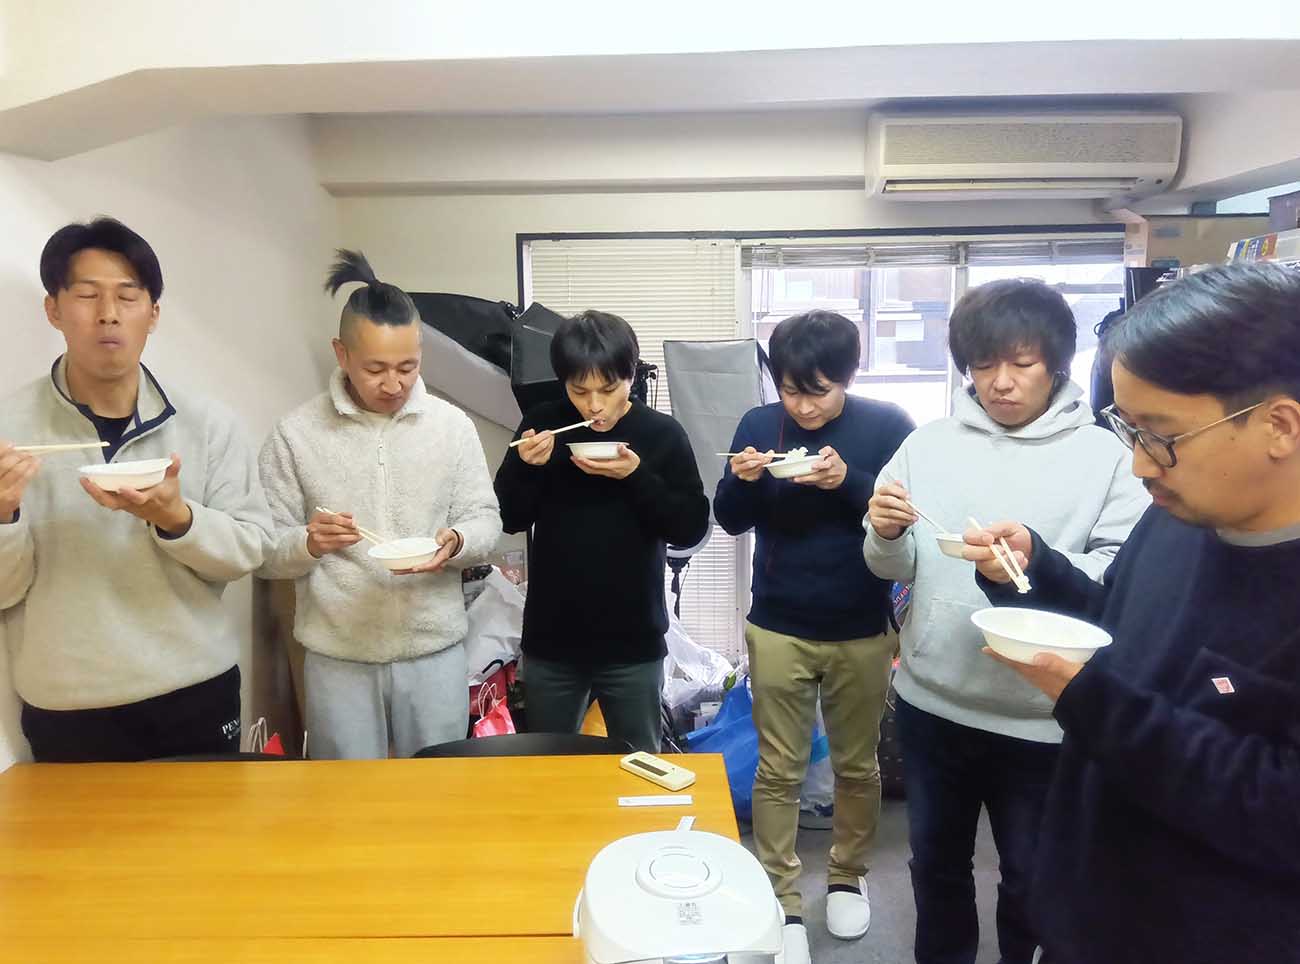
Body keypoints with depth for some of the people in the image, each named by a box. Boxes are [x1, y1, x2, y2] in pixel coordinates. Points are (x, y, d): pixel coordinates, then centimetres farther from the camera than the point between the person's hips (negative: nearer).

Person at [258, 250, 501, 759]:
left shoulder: (452, 424, -2)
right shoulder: (295, 433, -5)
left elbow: (485, 519, 2)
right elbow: (265, 549, -1)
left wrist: (456, 541, -19)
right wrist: (309, 543, -22)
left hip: (435, 649, 1)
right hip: (337, 656, -1)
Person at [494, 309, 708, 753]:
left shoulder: (662, 433, -7)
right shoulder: (542, 424, -2)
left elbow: (691, 528, -9)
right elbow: (509, 519, 0)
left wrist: (637, 476, -22)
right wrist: (526, 467, -18)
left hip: (633, 641, -1)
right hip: (550, 639, 2)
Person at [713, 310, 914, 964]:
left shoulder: (888, 426, -7)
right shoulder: (759, 423, -2)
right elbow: (730, 522, 2)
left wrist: (850, 481, -25)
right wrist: (743, 480, -20)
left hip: (862, 630, 0)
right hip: (778, 628, 1)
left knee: (857, 766, 15)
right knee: (778, 771, 7)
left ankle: (847, 876, 37)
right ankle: (783, 902, 21)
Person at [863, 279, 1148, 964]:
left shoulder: (1103, 455, -6)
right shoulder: (928, 444, 0)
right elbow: (895, 569, 4)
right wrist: (886, 537, -18)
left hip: (1041, 717, -2)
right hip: (931, 702, 3)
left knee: (1031, 877, 19)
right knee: (935, 861, 22)